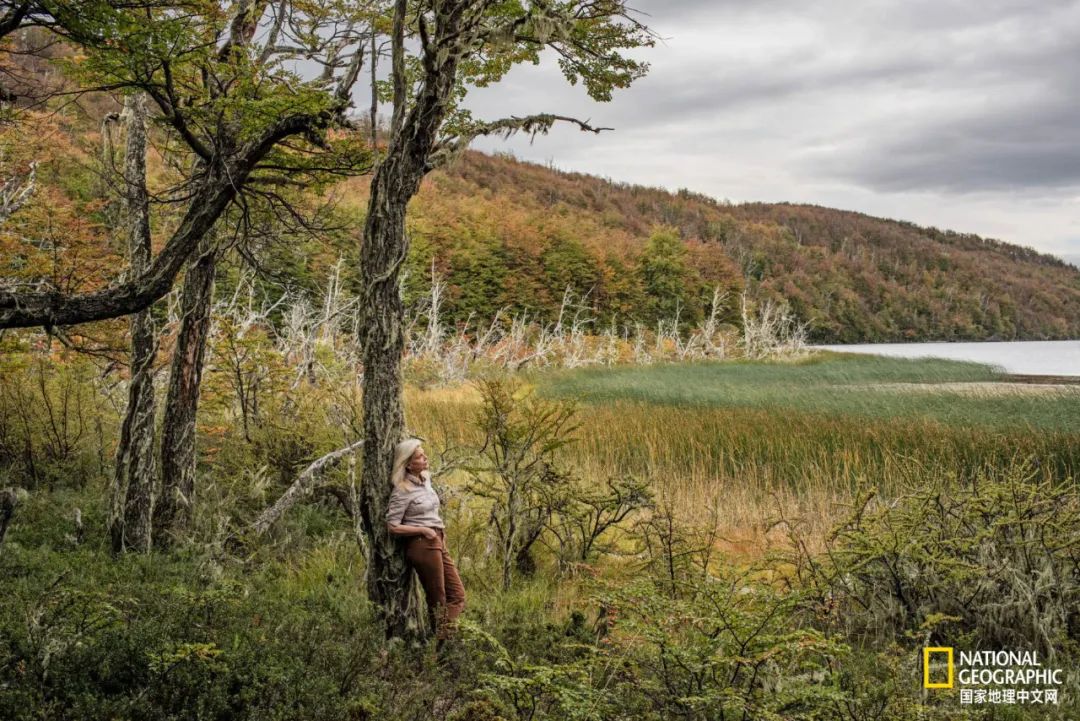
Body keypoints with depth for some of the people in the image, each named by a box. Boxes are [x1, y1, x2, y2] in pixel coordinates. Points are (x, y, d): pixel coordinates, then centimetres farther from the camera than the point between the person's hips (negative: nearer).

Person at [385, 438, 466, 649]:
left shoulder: (425, 479, 10)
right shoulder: (402, 491, -13)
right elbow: (392, 527, -12)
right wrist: (423, 530, -16)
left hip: (438, 543, 8)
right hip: (422, 545, -8)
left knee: (457, 595, 5)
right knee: (437, 600, 0)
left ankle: (443, 639, 2)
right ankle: (437, 646, 9)